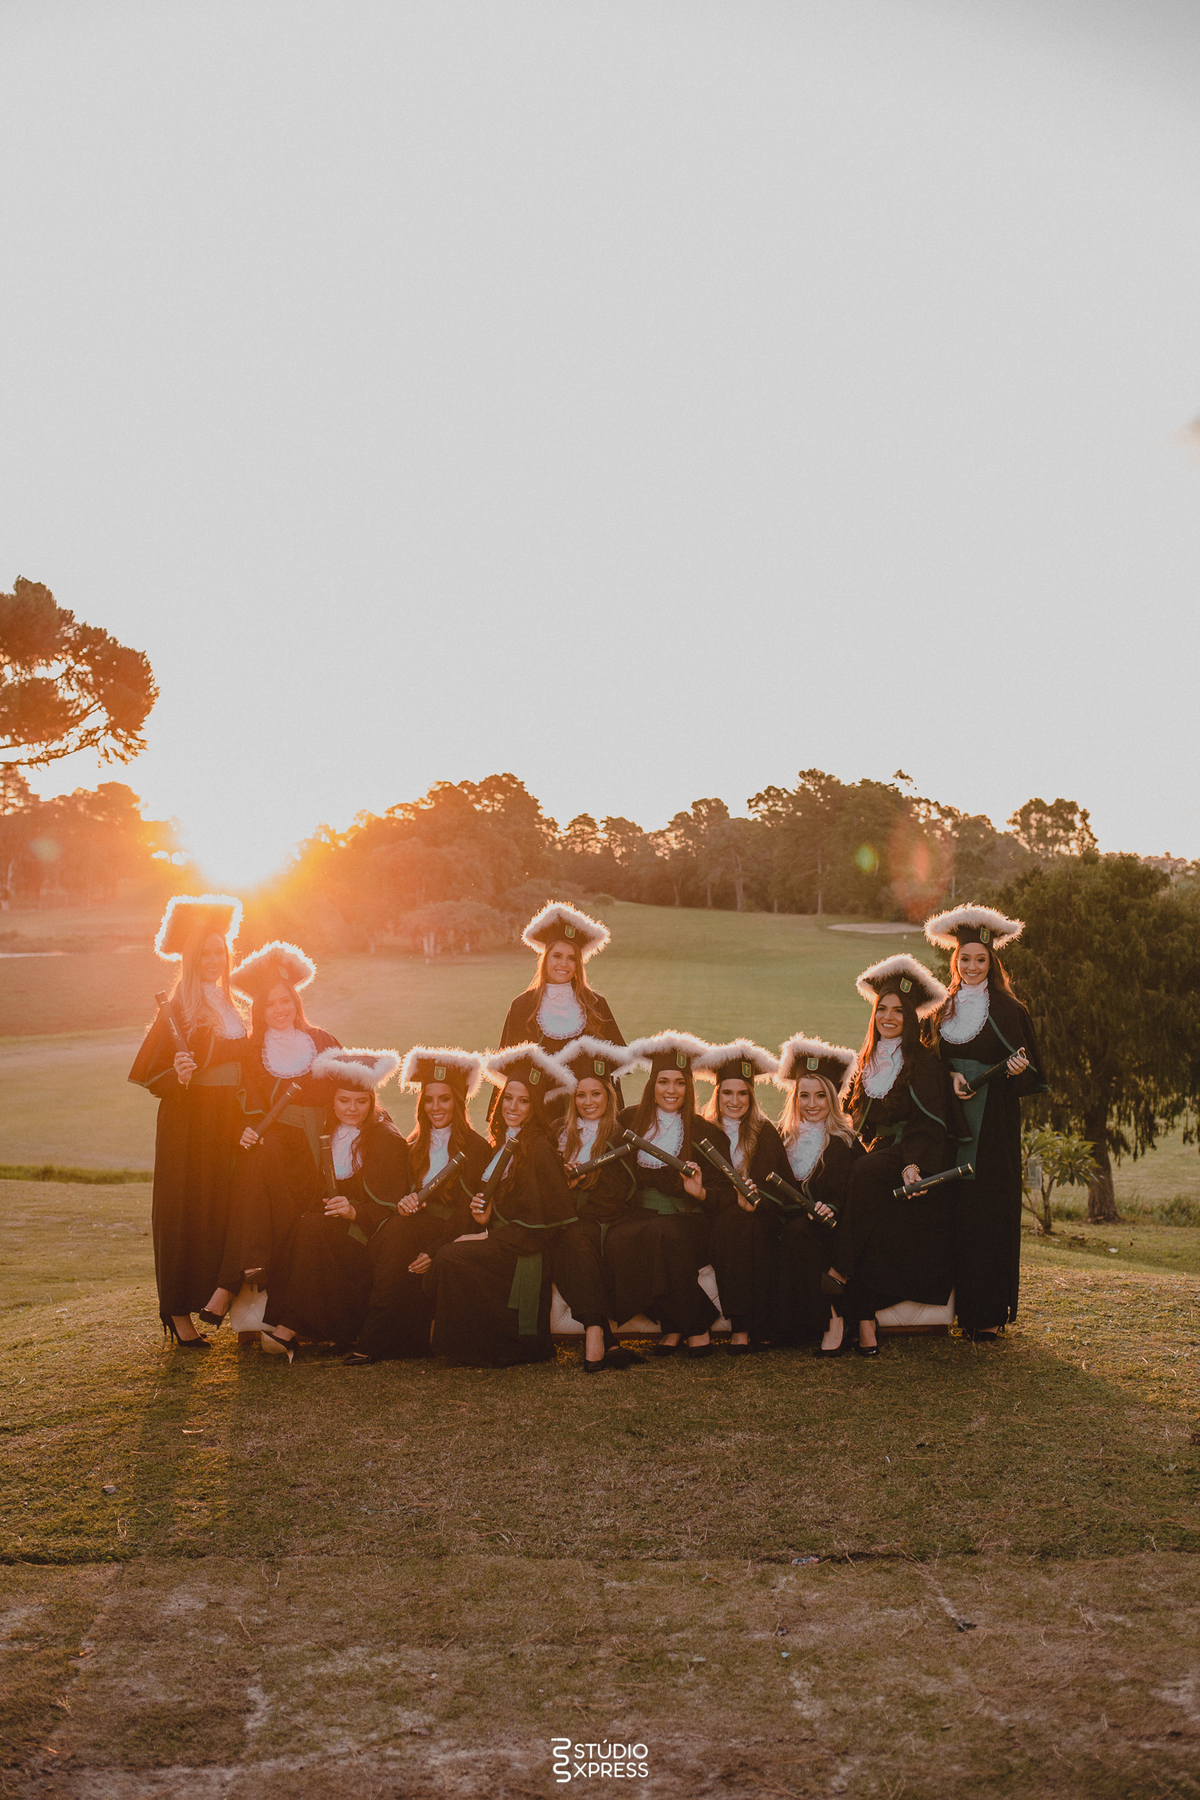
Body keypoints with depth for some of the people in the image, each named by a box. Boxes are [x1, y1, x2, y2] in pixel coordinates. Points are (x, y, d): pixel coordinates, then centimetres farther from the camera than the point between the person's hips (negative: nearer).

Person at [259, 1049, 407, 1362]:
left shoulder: (388, 1140, -1)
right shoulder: (323, 1135, 16)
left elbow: (391, 1207, -8)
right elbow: (303, 1185, 14)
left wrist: (354, 1211, -25)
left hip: (365, 1236, -5)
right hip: (323, 1229, 6)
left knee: (312, 1228, -32)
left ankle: (289, 1329, -38)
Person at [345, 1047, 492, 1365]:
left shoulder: (476, 1148, 0)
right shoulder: (414, 1145, 18)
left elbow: (468, 1212, -9)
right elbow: (402, 1192, 14)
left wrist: (435, 1250, -23)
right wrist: (402, 1204, -13)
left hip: (453, 1236, -4)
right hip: (414, 1225, 4)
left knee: (399, 1232, -33)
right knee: (386, 1235, -30)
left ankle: (372, 1341, -34)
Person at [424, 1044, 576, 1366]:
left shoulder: (540, 1147, -11)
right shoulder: (505, 1143, 14)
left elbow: (549, 1219, -14)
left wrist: (490, 1236, -14)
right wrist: (482, 1218, -3)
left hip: (526, 1254, -8)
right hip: (497, 1241, 8)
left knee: (450, 1258, -25)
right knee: (437, 1255, -15)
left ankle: (488, 1350, -11)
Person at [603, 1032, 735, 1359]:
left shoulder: (705, 1133, 2)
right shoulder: (631, 1121, 10)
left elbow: (726, 1194, 0)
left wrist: (700, 1193, -21)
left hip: (689, 1219, -3)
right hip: (643, 1215, 3)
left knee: (665, 1236, -36)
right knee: (618, 1240, -31)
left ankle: (696, 1325, -16)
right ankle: (672, 1324, -16)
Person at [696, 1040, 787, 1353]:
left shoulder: (766, 1133, 10)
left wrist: (752, 1198, -21)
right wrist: (735, 1197, -16)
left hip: (756, 1219, -1)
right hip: (716, 1217, 1)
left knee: (733, 1223, -33)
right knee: (729, 1221, -32)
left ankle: (743, 1327, -33)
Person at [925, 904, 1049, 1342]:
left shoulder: (1008, 1009, 2)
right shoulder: (944, 1011, 13)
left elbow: (1031, 1073, 1)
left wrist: (1016, 1070, -20)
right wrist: (952, 1078, -6)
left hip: (995, 1124, -3)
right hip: (953, 1121, 4)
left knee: (992, 1212, -6)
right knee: (958, 1213, 0)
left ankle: (991, 1314, -2)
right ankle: (965, 1308, 7)